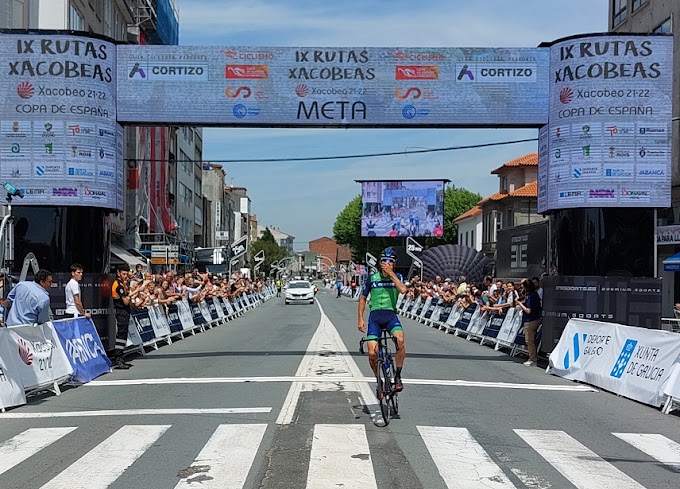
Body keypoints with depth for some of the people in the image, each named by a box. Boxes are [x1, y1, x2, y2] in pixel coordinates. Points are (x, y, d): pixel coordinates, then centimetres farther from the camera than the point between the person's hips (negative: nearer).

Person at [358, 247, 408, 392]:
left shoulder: (397, 277, 4)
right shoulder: (372, 278, 3)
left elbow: (403, 290, -18)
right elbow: (362, 298, 11)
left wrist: (391, 273, -16)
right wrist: (360, 319, 4)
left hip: (391, 315, 0)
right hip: (375, 316, 0)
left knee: (400, 340, -30)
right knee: (372, 353, -12)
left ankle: (398, 376, -13)